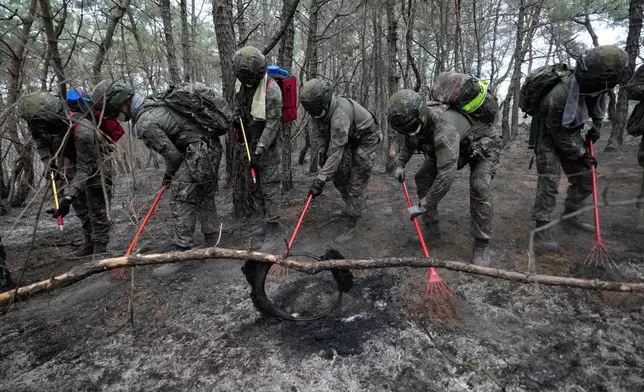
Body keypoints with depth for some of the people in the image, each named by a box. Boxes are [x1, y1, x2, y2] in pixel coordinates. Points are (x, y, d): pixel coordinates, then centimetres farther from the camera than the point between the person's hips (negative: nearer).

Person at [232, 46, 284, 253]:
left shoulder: (271, 90, -20)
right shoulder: (240, 83, 4)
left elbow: (272, 123, -22)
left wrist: (260, 151, -25)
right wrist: (236, 115, -3)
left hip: (269, 143, -8)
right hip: (252, 141, 8)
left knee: (269, 185, -9)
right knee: (256, 186, 12)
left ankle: (274, 230, -1)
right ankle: (269, 222, 25)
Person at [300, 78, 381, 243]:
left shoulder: (340, 113, -39)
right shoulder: (319, 109, -12)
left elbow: (336, 151, -42)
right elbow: (321, 134, 6)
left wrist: (321, 179, -43)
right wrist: (322, 152, -6)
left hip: (366, 140, -8)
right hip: (349, 140, 8)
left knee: (356, 184, -10)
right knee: (339, 176, 12)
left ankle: (352, 226, 1)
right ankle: (350, 207, 36)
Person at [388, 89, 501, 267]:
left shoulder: (444, 127, -45)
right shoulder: (415, 119, -18)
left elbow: (446, 175, -46)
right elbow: (409, 140, 8)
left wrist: (422, 206, -40)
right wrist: (400, 164, 1)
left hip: (482, 145, -7)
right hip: (453, 148, 8)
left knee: (479, 187, -29)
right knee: (422, 177, -3)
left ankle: (482, 243, -11)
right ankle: (431, 229, 7)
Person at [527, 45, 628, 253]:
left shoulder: (598, 87, -12)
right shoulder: (560, 95, -34)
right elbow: (559, 134, -23)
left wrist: (596, 127, 8)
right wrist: (580, 154, -14)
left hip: (570, 132, 8)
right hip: (548, 134, -7)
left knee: (585, 178, 10)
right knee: (549, 180, -18)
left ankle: (570, 215, 29)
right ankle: (542, 231, -14)